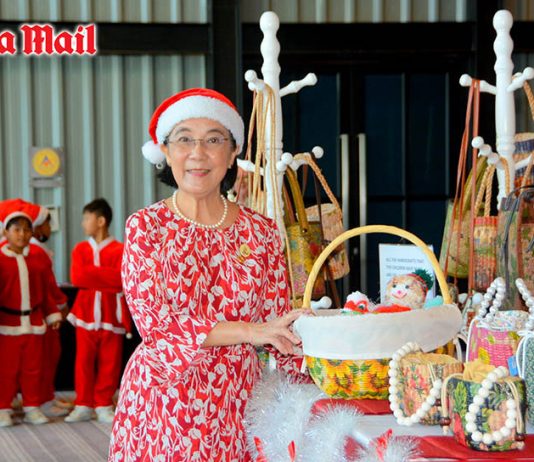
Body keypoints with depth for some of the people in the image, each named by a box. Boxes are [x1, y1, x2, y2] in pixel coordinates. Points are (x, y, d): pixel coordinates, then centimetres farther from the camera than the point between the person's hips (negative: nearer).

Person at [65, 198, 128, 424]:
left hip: (111, 313, -2)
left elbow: (120, 280, -15)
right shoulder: (80, 249, 8)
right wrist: (106, 276, -11)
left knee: (109, 362, 2)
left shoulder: (119, 250, -2)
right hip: (86, 311, 2)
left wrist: (91, 274, -12)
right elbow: (77, 278, -6)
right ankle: (83, 406, 10)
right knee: (84, 361, 3)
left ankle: (104, 406, 11)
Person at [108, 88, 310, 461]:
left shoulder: (261, 232, 3)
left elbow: (281, 325, 5)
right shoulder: (145, 227, -3)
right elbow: (153, 320, -13)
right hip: (163, 400, -2)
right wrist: (250, 331, -19)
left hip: (236, 402, 2)